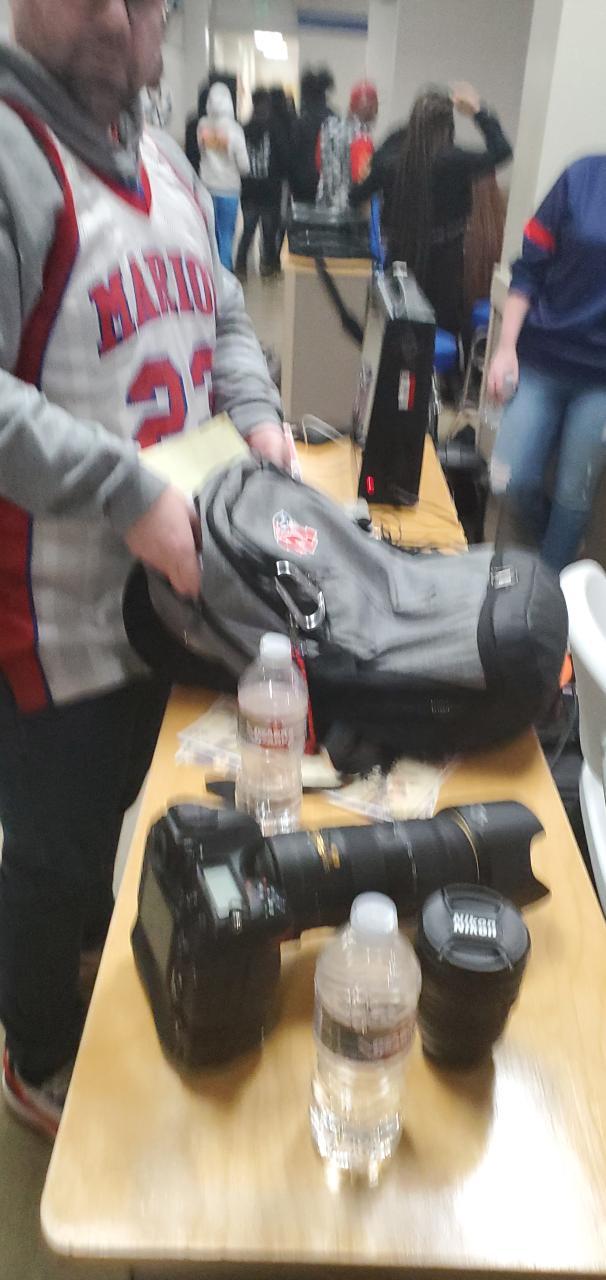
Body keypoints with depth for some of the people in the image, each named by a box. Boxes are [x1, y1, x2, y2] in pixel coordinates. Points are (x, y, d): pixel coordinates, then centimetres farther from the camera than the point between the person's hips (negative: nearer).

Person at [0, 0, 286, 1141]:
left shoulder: (168, 167, 12)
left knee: (121, 795, 26)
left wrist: (255, 412, 4)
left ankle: (96, 932, 56)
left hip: (178, 578, 8)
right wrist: (128, 497, -27)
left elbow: (223, 317, 21)